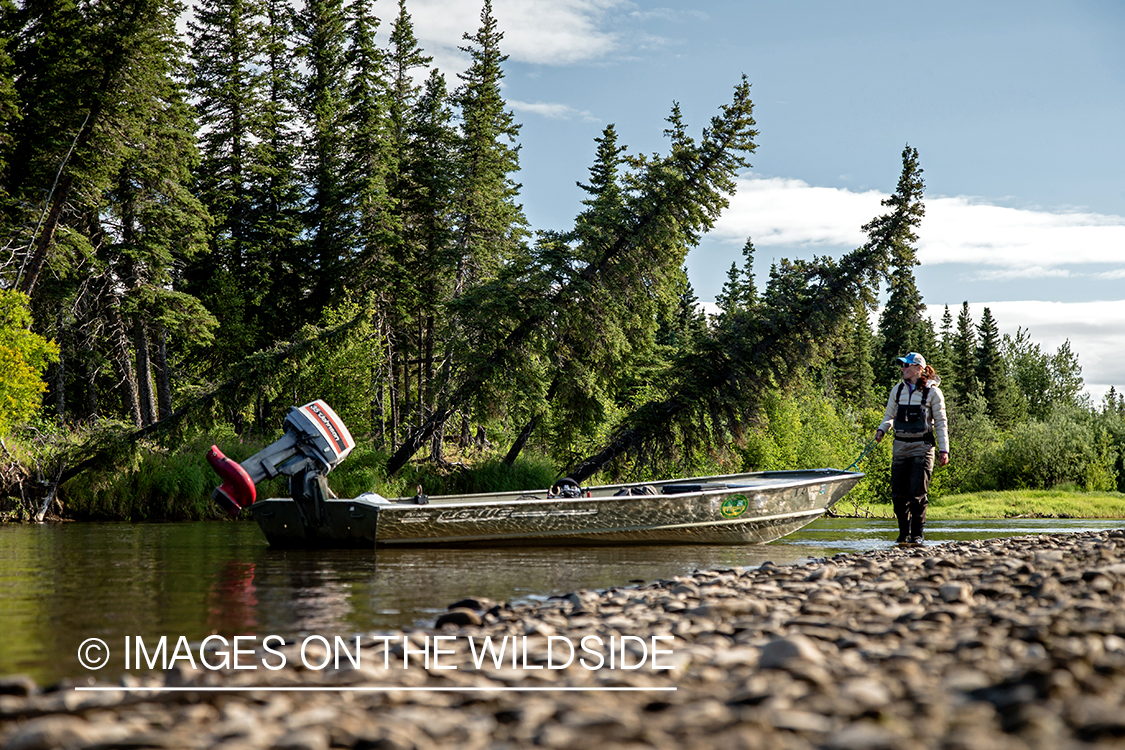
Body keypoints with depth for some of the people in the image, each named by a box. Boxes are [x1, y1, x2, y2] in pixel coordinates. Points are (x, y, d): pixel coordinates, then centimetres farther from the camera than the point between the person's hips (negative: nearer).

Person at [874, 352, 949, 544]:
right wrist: (882, 430, -4)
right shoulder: (897, 390, 9)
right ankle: (904, 533, 14)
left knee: (918, 492, -7)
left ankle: (917, 533, 3)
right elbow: (889, 416, 17)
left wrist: (943, 450, -5)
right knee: (899, 492, 2)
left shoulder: (932, 392, -3)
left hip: (922, 447, -4)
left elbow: (940, 423, 0)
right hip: (900, 446, 4)